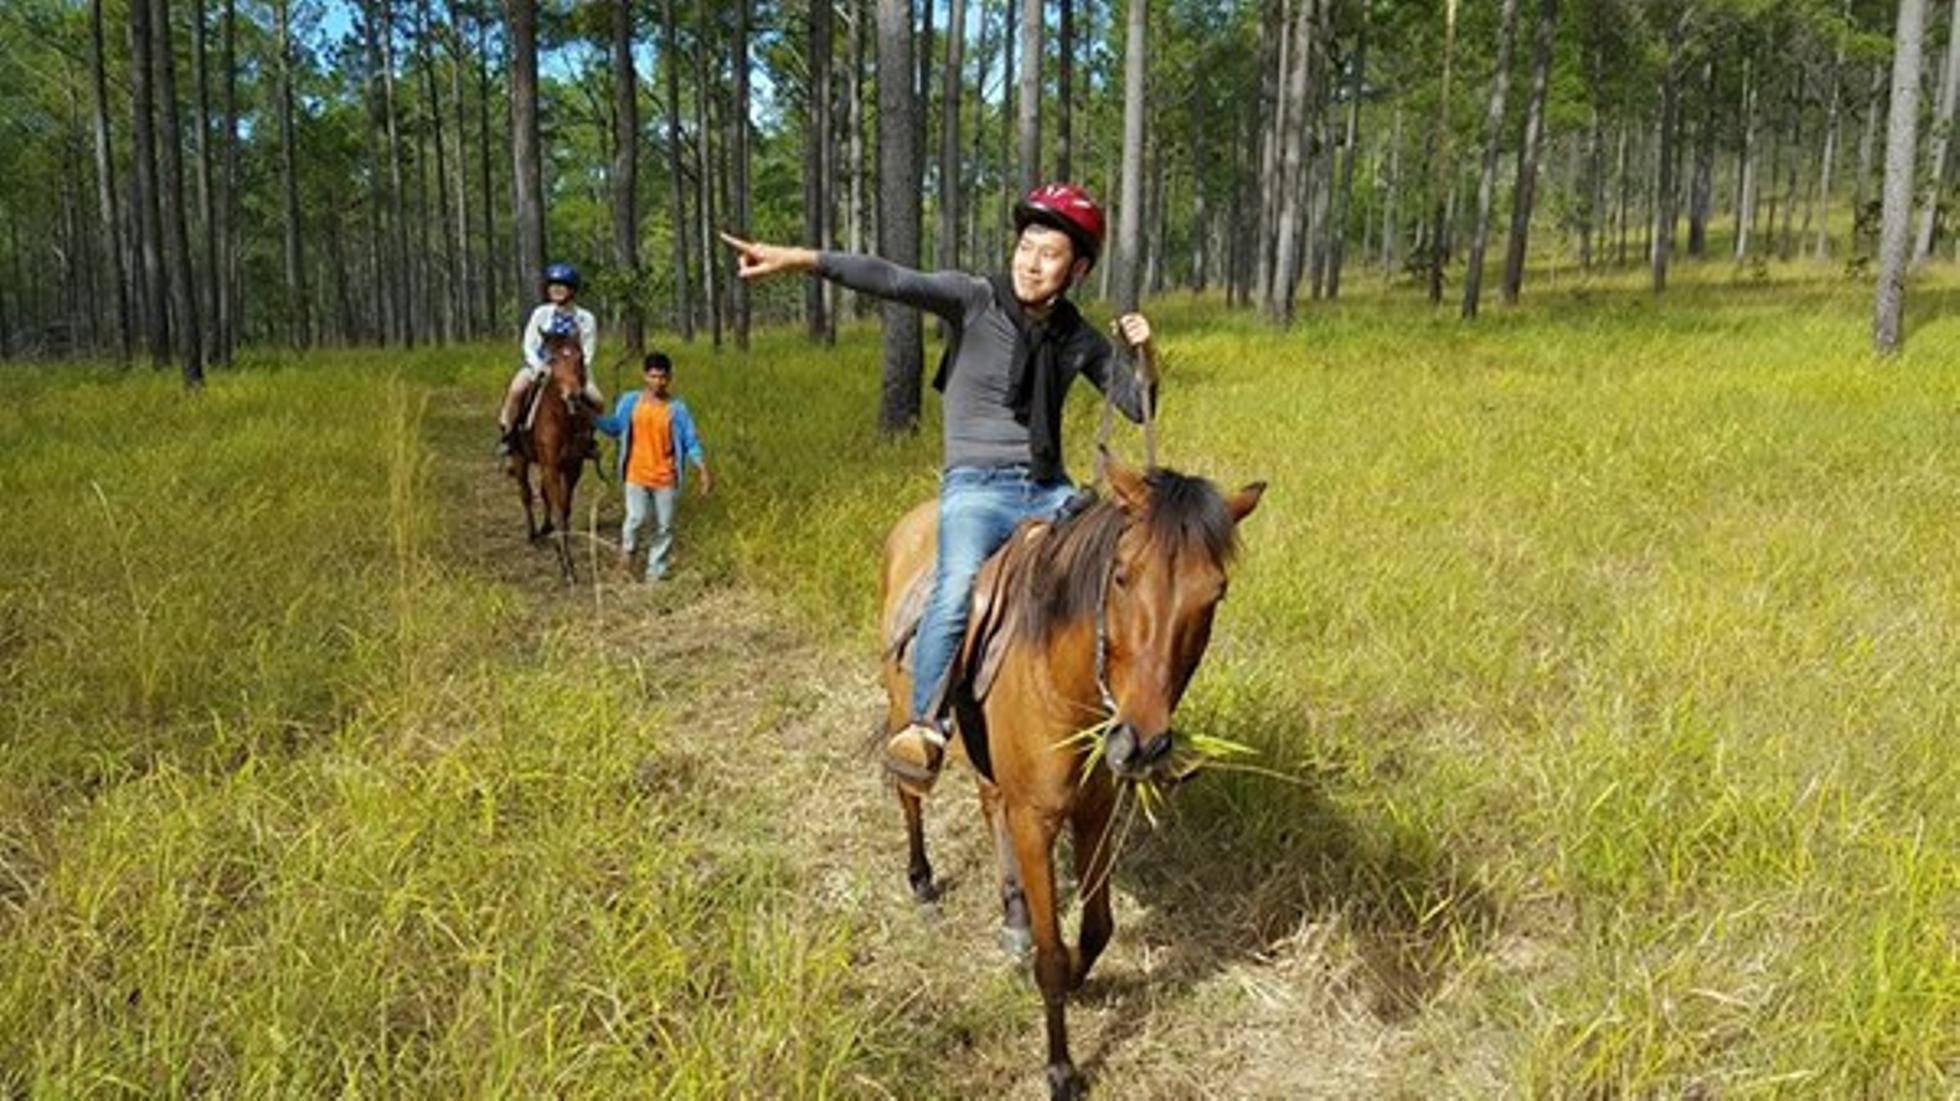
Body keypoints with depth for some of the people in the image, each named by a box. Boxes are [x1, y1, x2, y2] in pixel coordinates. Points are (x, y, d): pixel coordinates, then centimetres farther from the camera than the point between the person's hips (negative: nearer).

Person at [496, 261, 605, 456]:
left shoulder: (585, 319, -4)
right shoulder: (541, 313, -2)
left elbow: (588, 353, -2)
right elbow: (529, 346, -1)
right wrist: (540, 367, -17)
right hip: (539, 365, 0)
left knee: (597, 401, -20)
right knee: (516, 390, -30)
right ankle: (506, 434, -11)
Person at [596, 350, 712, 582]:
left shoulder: (677, 409, -3)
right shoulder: (630, 401, 0)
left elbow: (691, 443, -1)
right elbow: (614, 427, 14)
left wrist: (704, 471, -8)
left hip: (666, 478, 0)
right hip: (637, 475, 0)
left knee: (664, 527, 6)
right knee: (637, 518, -11)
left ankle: (656, 571, 23)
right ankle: (627, 547, 22)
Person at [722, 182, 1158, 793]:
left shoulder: (1078, 338, 9)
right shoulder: (975, 299, -2)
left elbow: (1136, 406, 17)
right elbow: (891, 280, -15)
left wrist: (1145, 354, -4)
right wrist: (794, 258, -27)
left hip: (1051, 492, 5)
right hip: (977, 488, -5)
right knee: (958, 593, -32)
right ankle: (926, 727, -20)